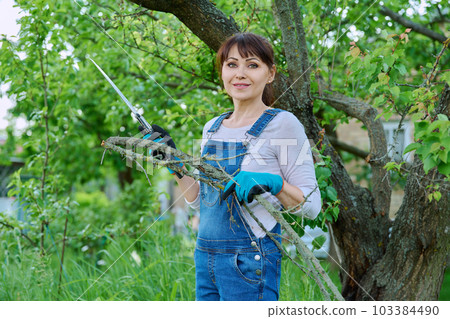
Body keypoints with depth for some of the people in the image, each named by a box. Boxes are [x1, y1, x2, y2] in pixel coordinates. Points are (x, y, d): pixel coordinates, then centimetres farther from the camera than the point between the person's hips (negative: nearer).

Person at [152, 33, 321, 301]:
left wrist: (273, 183, -23)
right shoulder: (212, 128, 12)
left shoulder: (283, 124, -7)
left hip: (250, 262, -6)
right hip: (205, 256, 6)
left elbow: (311, 206, -8)